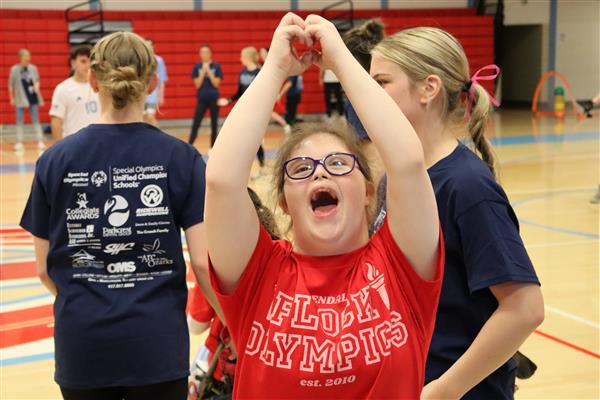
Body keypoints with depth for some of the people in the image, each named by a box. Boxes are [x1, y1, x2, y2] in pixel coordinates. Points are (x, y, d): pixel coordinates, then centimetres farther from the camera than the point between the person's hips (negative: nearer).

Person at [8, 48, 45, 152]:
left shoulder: (33, 68, 0)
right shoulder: (14, 69, -5)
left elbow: (37, 80, 13)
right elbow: (11, 85, 2)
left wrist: (37, 85, -9)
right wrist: (11, 98, 3)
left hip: (33, 97, 1)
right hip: (20, 98, -1)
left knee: (36, 120, 3)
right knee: (20, 121, 6)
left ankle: (40, 141, 5)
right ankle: (19, 142, 13)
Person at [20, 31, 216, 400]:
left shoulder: (55, 161, -3)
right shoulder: (181, 158, -7)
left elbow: (46, 269, 3)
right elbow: (203, 261, -9)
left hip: (82, 343, 1)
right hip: (157, 340, -1)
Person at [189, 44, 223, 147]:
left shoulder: (216, 67, 0)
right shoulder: (197, 67, 2)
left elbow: (216, 84, -8)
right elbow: (197, 84, -5)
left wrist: (209, 71, -15)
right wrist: (203, 72, -15)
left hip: (214, 99, 0)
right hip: (202, 99, 0)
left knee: (214, 125, 6)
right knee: (195, 125, -5)